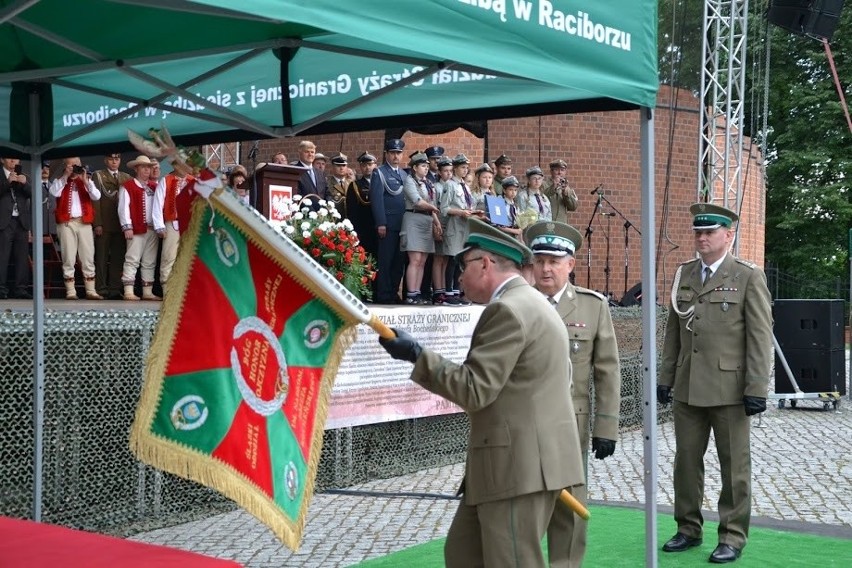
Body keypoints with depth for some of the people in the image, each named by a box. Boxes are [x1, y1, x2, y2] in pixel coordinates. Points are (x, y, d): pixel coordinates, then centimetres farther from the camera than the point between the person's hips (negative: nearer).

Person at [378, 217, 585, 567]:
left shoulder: (507, 309, -16)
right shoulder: (529, 303, 18)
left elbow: (473, 390, -20)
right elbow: (561, 377, 25)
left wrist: (416, 355, -14)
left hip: (519, 464, -11)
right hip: (520, 460, 11)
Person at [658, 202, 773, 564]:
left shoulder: (748, 277, -3)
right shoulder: (683, 274, 12)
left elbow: (760, 337, -8)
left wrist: (756, 388, -13)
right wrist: (665, 377, 10)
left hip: (728, 389, -5)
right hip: (687, 388, 5)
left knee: (734, 466, 5)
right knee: (686, 461, 11)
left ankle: (733, 537, 15)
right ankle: (689, 529, 24)